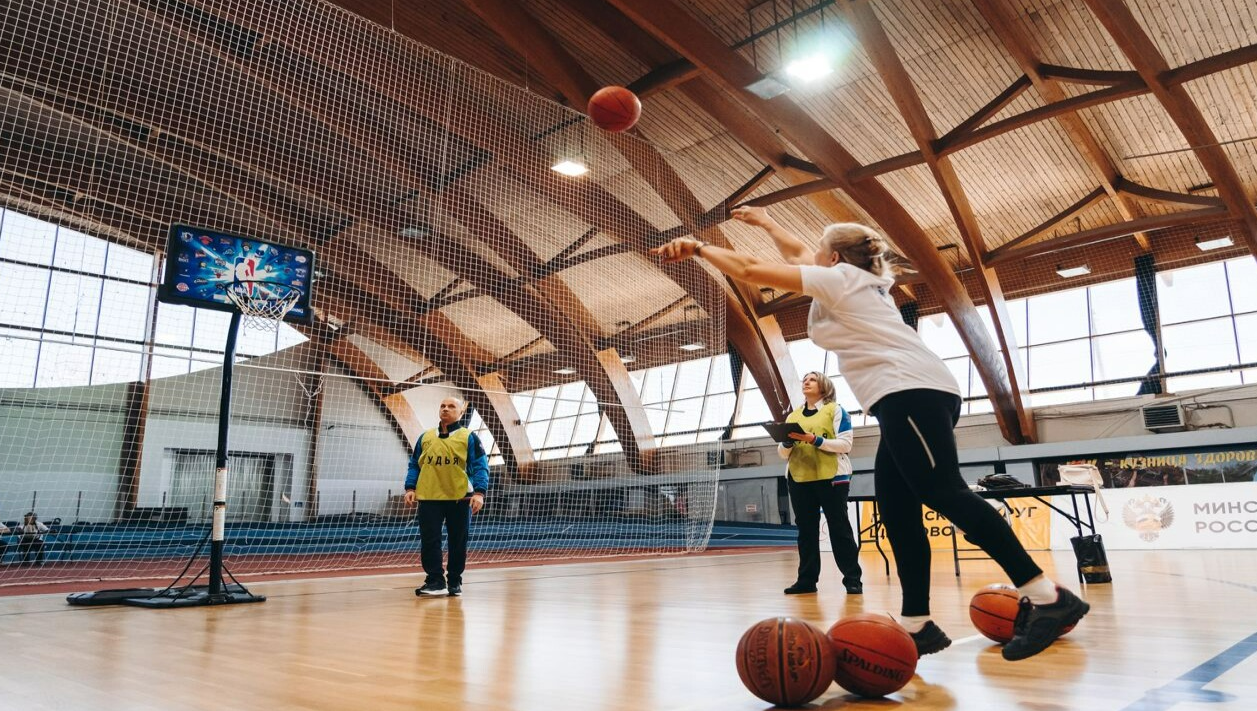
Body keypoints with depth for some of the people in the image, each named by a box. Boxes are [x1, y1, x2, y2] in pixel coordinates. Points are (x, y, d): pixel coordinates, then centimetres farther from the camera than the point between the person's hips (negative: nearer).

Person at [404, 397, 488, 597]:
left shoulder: (469, 437, 3)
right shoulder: (425, 437, 14)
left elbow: (480, 466, -2)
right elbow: (414, 465, 16)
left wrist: (479, 492, -14)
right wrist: (410, 488, 1)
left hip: (460, 498, -2)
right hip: (429, 497, 2)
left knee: (458, 542, 6)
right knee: (429, 541, -3)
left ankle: (455, 582, 18)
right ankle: (435, 581, 4)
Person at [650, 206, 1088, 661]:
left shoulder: (838, 278, 4)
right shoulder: (859, 280, 28)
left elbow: (749, 270, 2)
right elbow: (796, 253, 43)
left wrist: (698, 248, 12)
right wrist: (764, 222, 53)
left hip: (910, 392, -10)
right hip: (916, 394, 10)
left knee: (946, 494, -17)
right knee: (896, 509, 3)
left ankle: (1046, 597, -18)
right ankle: (917, 623, 1)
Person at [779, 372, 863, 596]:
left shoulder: (835, 410, 3)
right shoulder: (793, 416, 16)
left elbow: (845, 444, -8)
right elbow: (783, 453, 15)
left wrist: (815, 440, -18)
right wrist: (788, 441, -7)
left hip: (831, 477, -4)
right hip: (799, 479, 5)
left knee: (839, 527, -1)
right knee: (806, 529, 6)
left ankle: (852, 579, 5)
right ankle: (806, 579, 11)